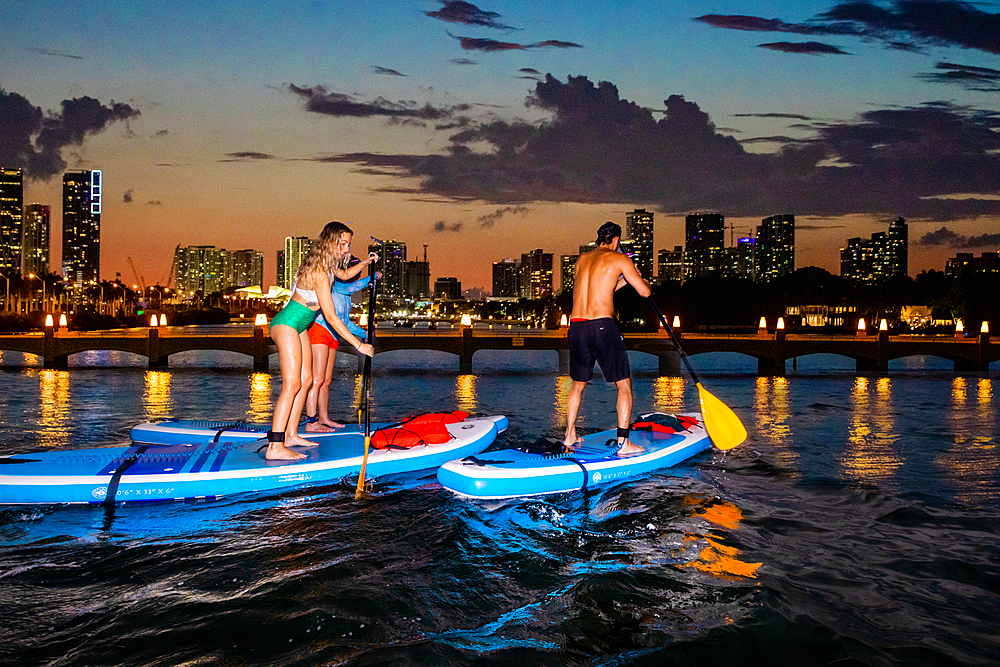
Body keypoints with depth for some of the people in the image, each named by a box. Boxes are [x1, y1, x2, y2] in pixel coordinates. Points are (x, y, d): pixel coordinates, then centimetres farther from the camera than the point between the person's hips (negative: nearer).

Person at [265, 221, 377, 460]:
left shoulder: (327, 265, 6)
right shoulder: (319, 272, -23)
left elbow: (344, 275, 32)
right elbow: (331, 317, -24)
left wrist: (364, 263, 16)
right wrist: (358, 344, -21)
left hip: (299, 326, 10)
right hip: (287, 324, -10)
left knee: (306, 380, 10)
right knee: (292, 384, -17)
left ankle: (291, 435, 15)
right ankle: (275, 447, -21)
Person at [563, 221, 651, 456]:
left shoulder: (582, 259, 18)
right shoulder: (619, 258, 2)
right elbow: (645, 291, 3)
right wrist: (642, 280, 25)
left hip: (576, 327, 6)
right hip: (602, 326, -6)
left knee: (578, 384, 22)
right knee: (624, 385, 4)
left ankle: (569, 437, 27)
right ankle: (623, 443, 0)